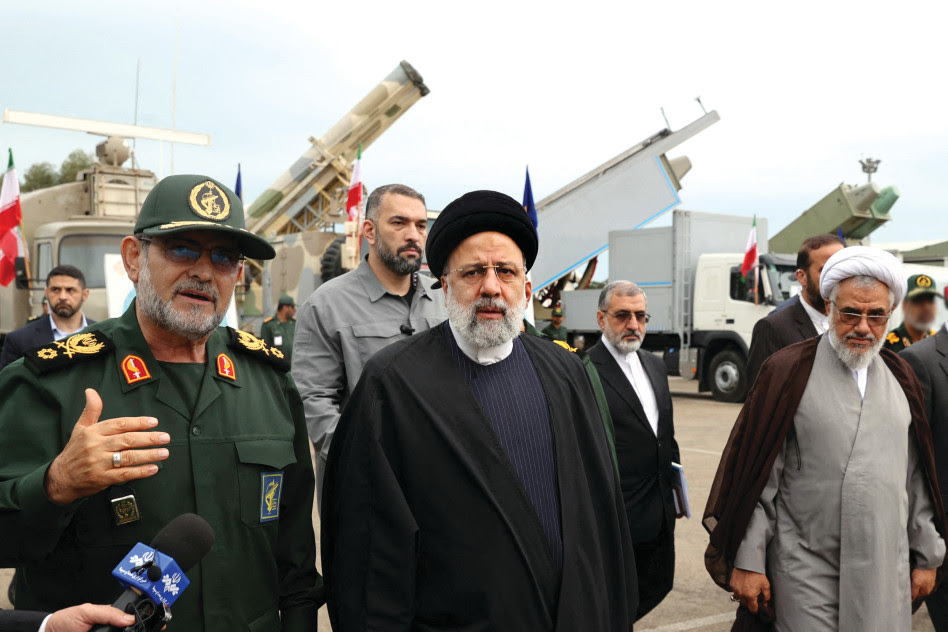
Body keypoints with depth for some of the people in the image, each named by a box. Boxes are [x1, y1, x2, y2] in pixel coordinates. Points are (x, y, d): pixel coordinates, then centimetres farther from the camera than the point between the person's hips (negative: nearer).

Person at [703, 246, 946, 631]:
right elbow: (757, 477, -7)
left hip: (887, 570, 4)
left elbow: (916, 478, 14)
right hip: (805, 570, -4)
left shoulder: (901, 378, 9)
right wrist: (746, 562, -9)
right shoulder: (788, 370, -6)